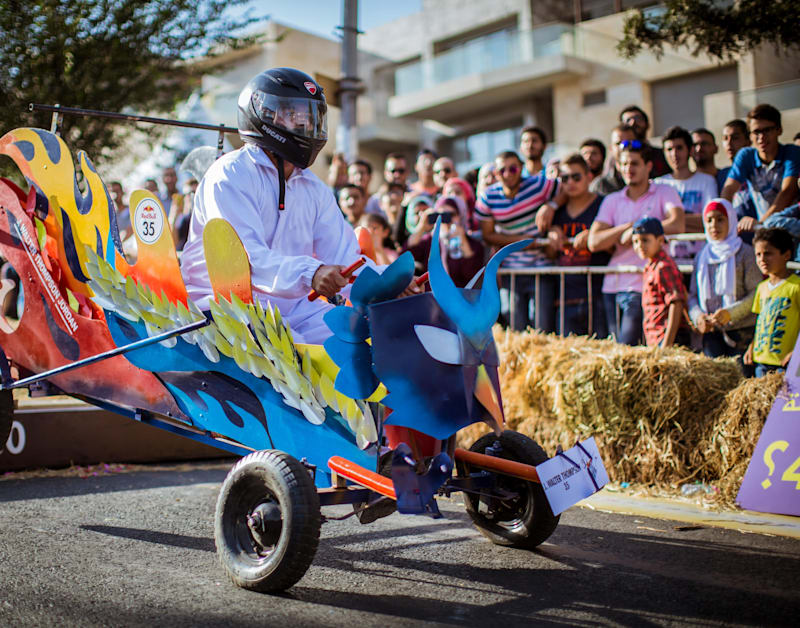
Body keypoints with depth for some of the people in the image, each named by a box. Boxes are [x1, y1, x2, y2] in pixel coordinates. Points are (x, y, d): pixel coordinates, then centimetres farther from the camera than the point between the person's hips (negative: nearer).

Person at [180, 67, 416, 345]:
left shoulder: (315, 189, 15)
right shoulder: (229, 174, -8)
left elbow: (342, 254, 8)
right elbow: (243, 255, -23)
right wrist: (310, 274, -39)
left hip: (295, 307, 7)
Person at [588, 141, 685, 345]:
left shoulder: (664, 193, 5)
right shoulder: (612, 200, 14)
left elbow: (677, 225, -15)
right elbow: (594, 243, 1)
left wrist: (635, 231, -9)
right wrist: (627, 226, -8)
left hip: (643, 287, -4)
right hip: (612, 285, 4)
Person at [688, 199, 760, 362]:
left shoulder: (745, 253, -1)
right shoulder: (702, 257, 13)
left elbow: (757, 293, -7)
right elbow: (693, 295, 13)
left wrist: (730, 312, -19)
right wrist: (698, 316, -6)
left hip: (742, 330, -4)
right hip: (711, 331, 4)